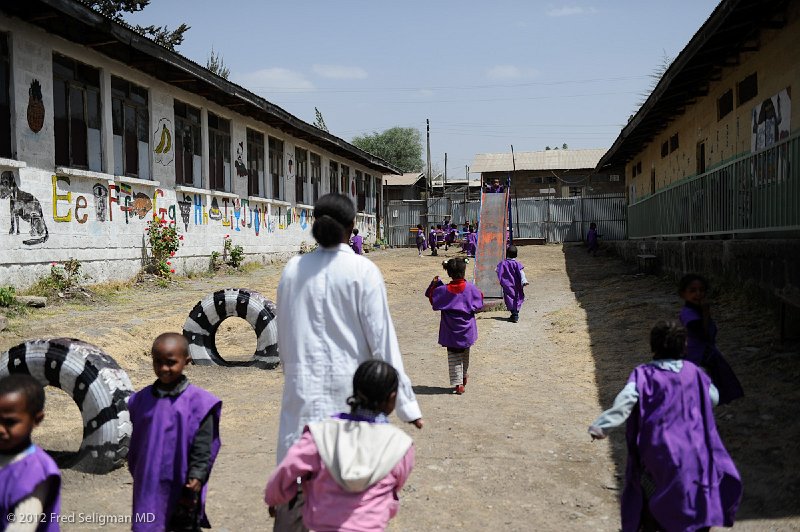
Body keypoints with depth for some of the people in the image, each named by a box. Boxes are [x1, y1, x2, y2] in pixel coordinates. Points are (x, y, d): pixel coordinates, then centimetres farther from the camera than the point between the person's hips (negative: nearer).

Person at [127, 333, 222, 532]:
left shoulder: (197, 402, -12)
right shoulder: (142, 399, 3)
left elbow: (202, 448, -11)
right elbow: (136, 444, 11)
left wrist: (196, 478, -20)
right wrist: (136, 476, 12)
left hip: (181, 490, -4)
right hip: (148, 491, 4)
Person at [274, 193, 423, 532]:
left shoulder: (293, 269, 2)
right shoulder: (362, 270, -9)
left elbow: (283, 337, 10)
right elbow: (382, 339, -10)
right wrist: (405, 400, -5)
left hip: (303, 388, 3)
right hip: (348, 389, -3)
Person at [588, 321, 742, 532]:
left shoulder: (643, 374, -9)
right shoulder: (692, 371, -1)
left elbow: (625, 401, -24)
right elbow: (713, 398, 12)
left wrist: (601, 425, -28)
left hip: (657, 450, -1)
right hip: (692, 449, 1)